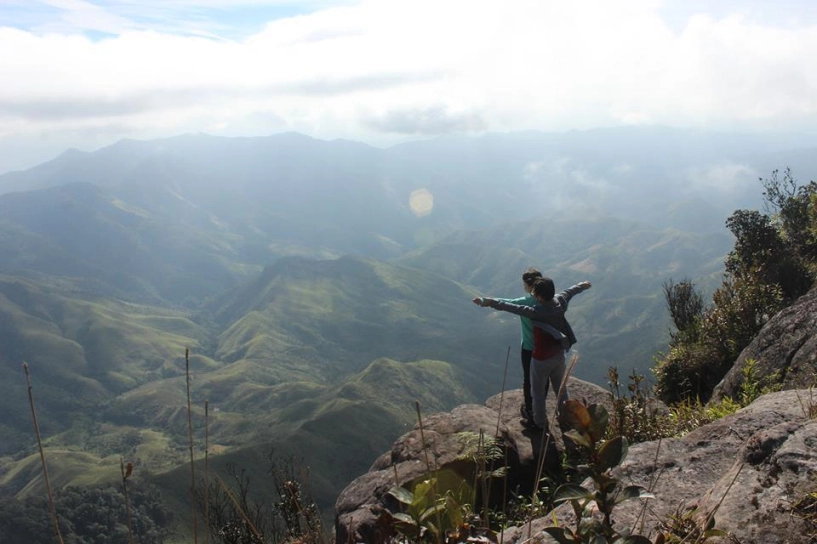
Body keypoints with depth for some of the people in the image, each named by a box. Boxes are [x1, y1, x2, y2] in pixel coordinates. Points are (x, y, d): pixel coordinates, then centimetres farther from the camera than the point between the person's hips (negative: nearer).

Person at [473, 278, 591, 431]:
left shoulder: (536, 312, -30)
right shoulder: (560, 301, -11)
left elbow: (513, 308, -33)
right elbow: (571, 290, 11)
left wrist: (489, 302, -32)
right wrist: (583, 285, 32)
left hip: (542, 358, -7)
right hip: (559, 354, 7)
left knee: (538, 391, 14)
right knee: (561, 388, 24)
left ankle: (540, 423, 29)